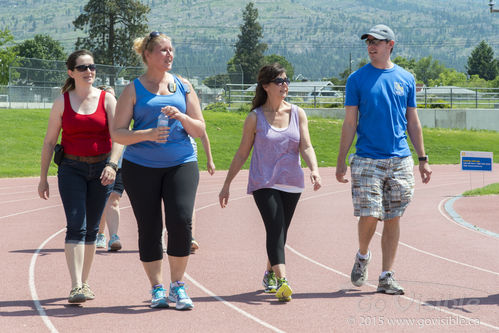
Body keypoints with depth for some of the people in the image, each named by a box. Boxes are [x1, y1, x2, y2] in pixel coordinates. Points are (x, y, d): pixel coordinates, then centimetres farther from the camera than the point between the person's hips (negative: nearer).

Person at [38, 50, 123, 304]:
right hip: (72, 169, -1)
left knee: (91, 228, 8)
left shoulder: (107, 100, 2)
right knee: (76, 226, -14)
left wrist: (112, 164, -24)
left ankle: (84, 282, 21)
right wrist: (43, 177, 5)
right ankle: (76, 287, -20)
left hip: (100, 169, 1)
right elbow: (49, 142, 7)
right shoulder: (62, 102, 3)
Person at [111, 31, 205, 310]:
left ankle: (178, 285, 0)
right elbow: (117, 132, -1)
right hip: (141, 166, -1)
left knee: (181, 220, -14)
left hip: (182, 163, 1)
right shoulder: (134, 90, 4)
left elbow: (200, 130, 10)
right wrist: (147, 135, -17)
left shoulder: (183, 88, 11)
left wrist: (182, 117, -10)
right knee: (149, 228, -1)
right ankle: (157, 287, 10)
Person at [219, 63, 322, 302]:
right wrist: (227, 185, 7)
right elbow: (242, 153, 6)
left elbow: (306, 147, 0)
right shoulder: (255, 118, -1)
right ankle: (281, 282, -27)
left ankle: (269, 274, 32)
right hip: (263, 183, -3)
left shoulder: (297, 114, 6)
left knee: (280, 232, 11)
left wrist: (314, 170, -20)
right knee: (275, 229, -18)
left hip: (291, 183, 3)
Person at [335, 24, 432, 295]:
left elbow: (413, 122, 13)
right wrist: (341, 162, -5)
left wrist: (423, 159, 8)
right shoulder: (357, 79, 1)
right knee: (369, 215, -10)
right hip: (367, 161, -2)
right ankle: (362, 256, 19)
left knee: (393, 218, 3)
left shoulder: (406, 79, 8)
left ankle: (386, 277, 10)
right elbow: (349, 123, 1)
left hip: (400, 161, 2)